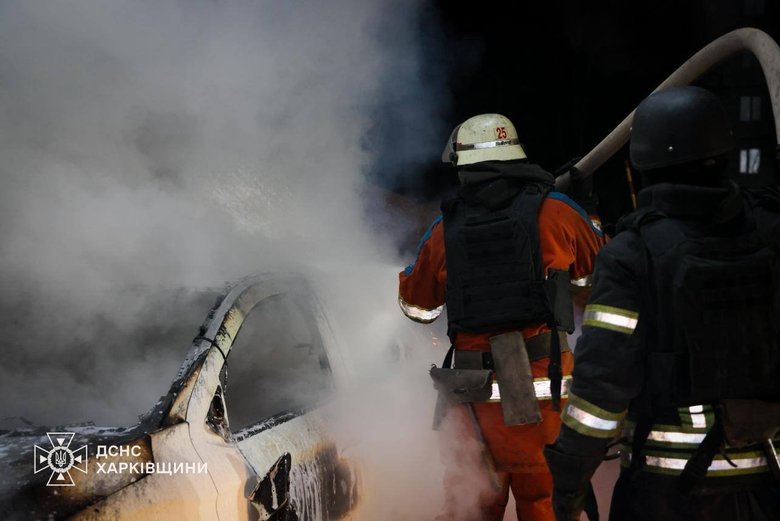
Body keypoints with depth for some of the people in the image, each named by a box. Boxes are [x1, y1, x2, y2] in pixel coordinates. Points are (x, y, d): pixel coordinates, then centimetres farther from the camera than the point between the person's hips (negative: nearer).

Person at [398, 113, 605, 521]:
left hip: (473, 392, 2)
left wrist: (404, 275, 38)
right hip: (542, 390, -1)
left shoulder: (444, 230, 2)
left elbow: (416, 305, 17)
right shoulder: (555, 212, -3)